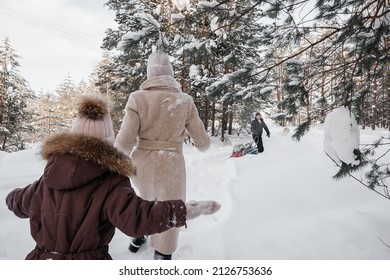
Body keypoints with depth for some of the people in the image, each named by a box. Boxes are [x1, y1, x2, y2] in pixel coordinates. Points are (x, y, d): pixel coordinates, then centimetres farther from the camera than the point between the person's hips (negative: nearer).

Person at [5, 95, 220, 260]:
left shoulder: (50, 176, -1)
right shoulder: (111, 183, -21)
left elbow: (19, 203, 17)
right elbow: (136, 216, -37)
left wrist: (12, 196, 41)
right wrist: (185, 211, -36)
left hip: (41, 259, 5)